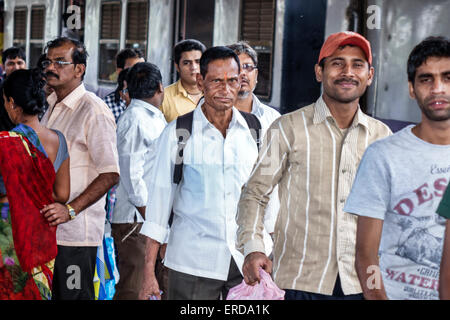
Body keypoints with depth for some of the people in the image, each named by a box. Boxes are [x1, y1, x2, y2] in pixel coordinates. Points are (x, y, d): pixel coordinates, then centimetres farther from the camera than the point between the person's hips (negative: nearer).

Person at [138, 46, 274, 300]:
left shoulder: (256, 130, 6)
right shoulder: (177, 132, -1)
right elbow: (160, 198, 0)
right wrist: (149, 272, -3)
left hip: (246, 260, 2)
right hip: (192, 263, -2)